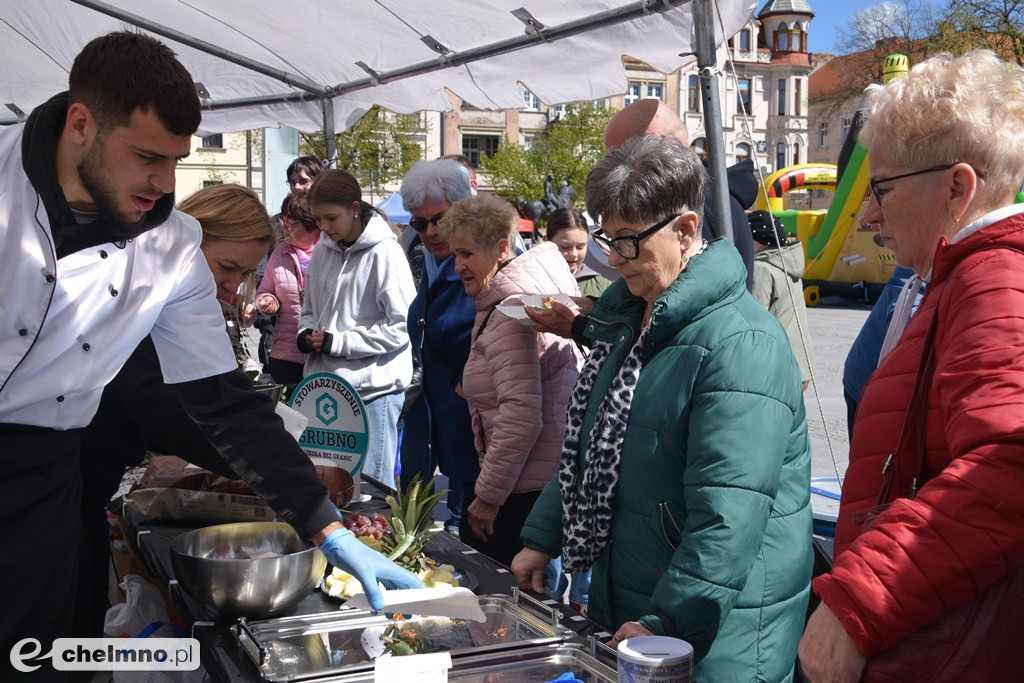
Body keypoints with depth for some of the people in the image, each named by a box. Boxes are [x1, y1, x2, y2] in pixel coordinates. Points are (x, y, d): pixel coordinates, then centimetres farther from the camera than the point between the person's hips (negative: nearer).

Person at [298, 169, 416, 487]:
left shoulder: (384, 252, -11)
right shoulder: (322, 251, 10)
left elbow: (401, 327, -15)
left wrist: (335, 341, -13)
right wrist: (306, 334, -1)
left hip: (373, 389, -7)